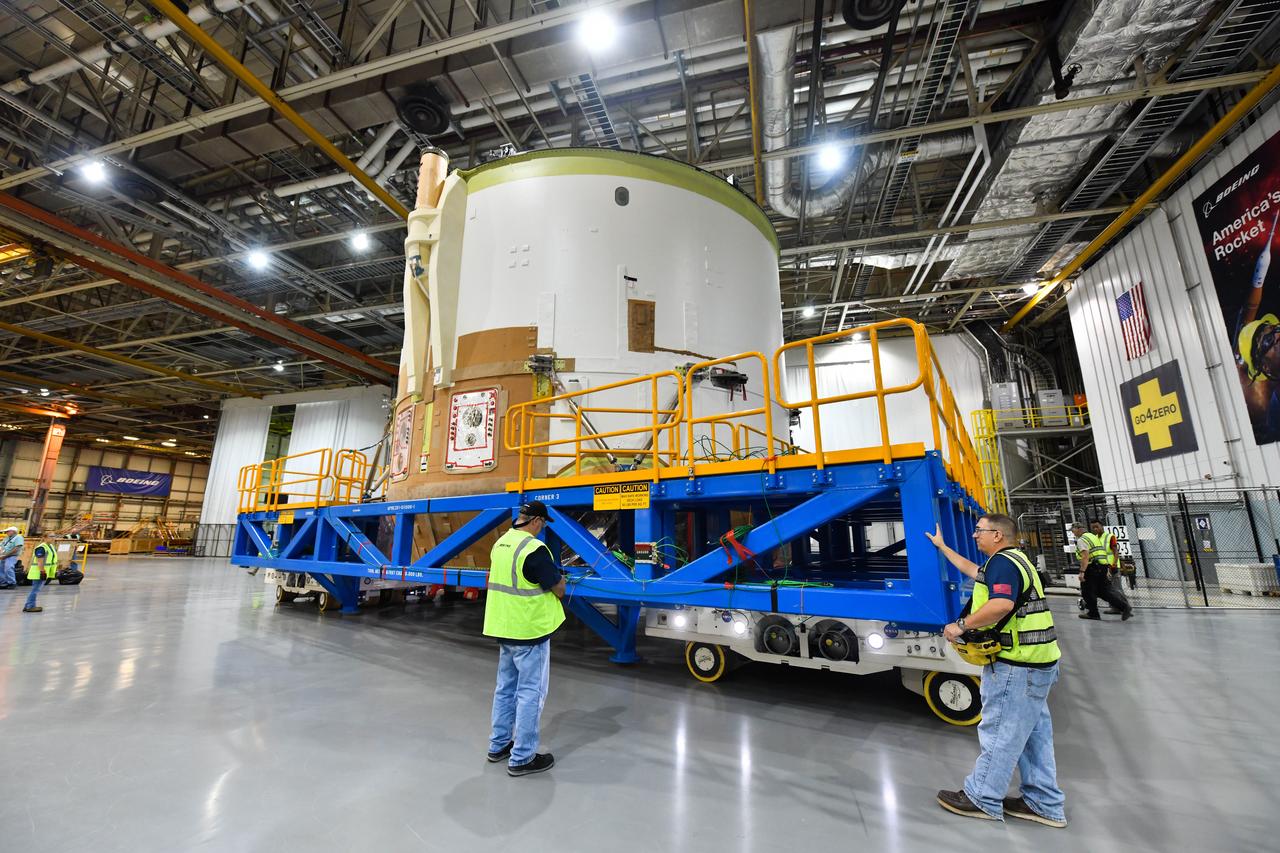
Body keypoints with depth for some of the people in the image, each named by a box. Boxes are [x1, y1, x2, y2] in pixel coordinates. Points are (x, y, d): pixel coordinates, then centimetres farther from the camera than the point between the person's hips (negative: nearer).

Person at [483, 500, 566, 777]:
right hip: (529, 631, -8)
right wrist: (560, 580, 6)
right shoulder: (534, 549, -23)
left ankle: (499, 745, 33)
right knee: (530, 693, 5)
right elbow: (558, 590, -16)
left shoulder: (500, 544, 3)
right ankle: (522, 758, 14)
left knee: (506, 688, 21)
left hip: (504, 628, 8)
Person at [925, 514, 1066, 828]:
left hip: (1017, 664, -10)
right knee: (1033, 733, 17)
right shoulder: (1012, 560, 17)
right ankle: (1045, 804, 28)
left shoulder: (1003, 561, -17)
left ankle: (982, 799, 12)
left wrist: (961, 625, -23)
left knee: (1000, 732, 0)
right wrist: (941, 545, 38)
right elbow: (970, 569, 32)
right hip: (1033, 661, 10)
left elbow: (1002, 605, -32)